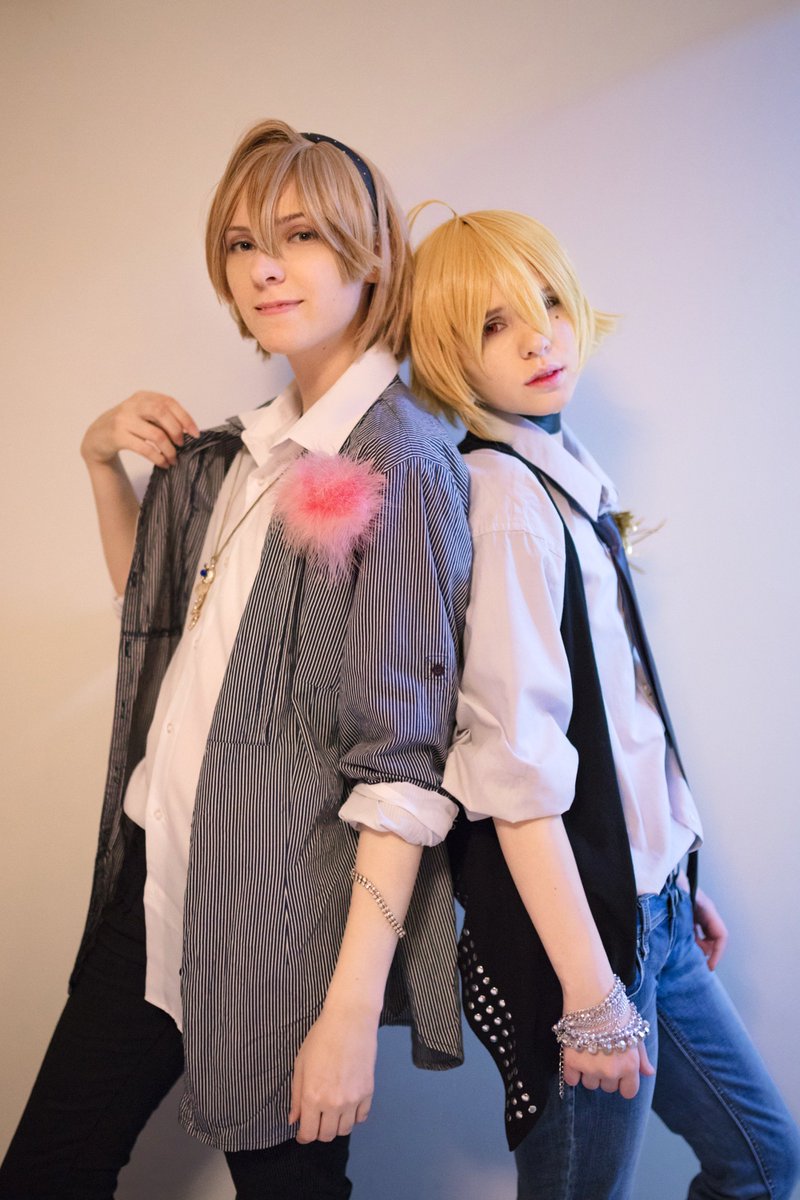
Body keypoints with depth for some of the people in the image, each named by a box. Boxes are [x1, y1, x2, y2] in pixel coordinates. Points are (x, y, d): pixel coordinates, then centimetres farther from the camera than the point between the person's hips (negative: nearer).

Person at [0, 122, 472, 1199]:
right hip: (154, 871, 8)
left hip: (281, 915, -7)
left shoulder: (401, 459, -14)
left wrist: (354, 1004, -21)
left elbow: (407, 759, -19)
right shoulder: (247, 447, 9)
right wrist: (103, 463, 8)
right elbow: (154, 602, 24)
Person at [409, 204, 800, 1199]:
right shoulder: (500, 495, -18)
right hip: (572, 925, -9)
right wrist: (590, 990, -21)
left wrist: (673, 880, 15)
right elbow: (515, 763, -23)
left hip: (644, 907, 9)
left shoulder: (565, 476, 8)